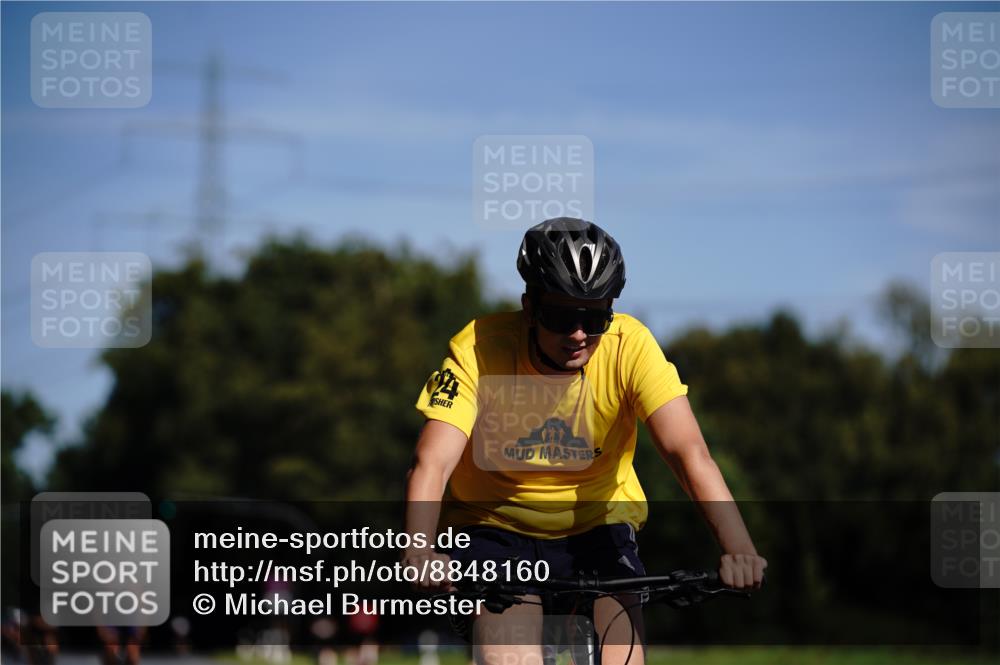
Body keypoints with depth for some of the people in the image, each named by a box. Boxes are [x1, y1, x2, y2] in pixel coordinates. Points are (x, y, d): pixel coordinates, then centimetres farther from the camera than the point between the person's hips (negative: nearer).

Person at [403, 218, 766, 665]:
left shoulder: (629, 346, -19)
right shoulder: (478, 350, -22)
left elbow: (689, 453, -28)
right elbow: (432, 463, -31)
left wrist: (739, 550, -43)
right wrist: (419, 553, -51)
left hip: (596, 529, 1)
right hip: (495, 527, -1)